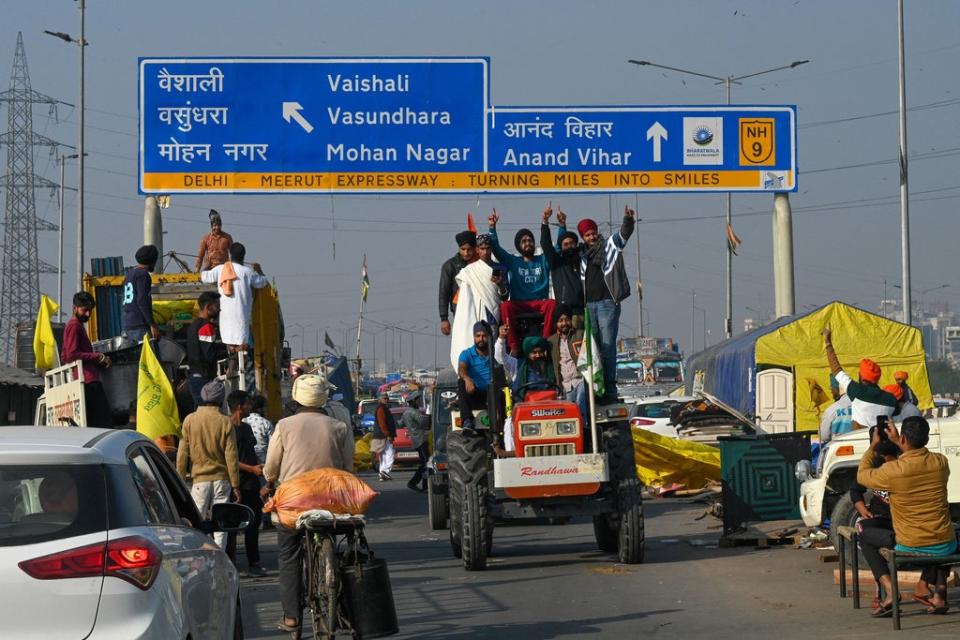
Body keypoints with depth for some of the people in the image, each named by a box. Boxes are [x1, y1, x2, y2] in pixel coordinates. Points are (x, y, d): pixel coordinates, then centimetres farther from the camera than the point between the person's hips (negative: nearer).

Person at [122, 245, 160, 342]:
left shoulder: (129, 274, 20)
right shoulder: (143, 274, -8)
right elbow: (142, 301, -18)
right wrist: (152, 324, -19)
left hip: (127, 325, 9)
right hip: (140, 326, -9)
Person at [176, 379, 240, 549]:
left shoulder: (190, 420, -3)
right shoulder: (225, 422, -4)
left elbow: (183, 454, -1)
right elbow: (231, 456, -3)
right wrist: (235, 485, 2)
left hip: (200, 479, 0)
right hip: (221, 479, 0)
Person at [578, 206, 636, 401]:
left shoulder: (610, 245, 3)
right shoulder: (582, 254, 15)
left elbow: (624, 234, -13)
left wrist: (628, 220, -31)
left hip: (607, 303, -5)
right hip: (589, 304, 5)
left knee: (607, 347, -9)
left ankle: (610, 390, -9)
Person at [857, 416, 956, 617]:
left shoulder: (892, 470, -17)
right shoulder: (941, 462, -6)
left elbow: (862, 475, 4)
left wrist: (873, 447, 16)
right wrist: (897, 443, 26)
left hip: (910, 547, -3)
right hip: (945, 547, 3)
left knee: (865, 536, 22)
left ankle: (889, 589, 4)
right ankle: (939, 591, 21)